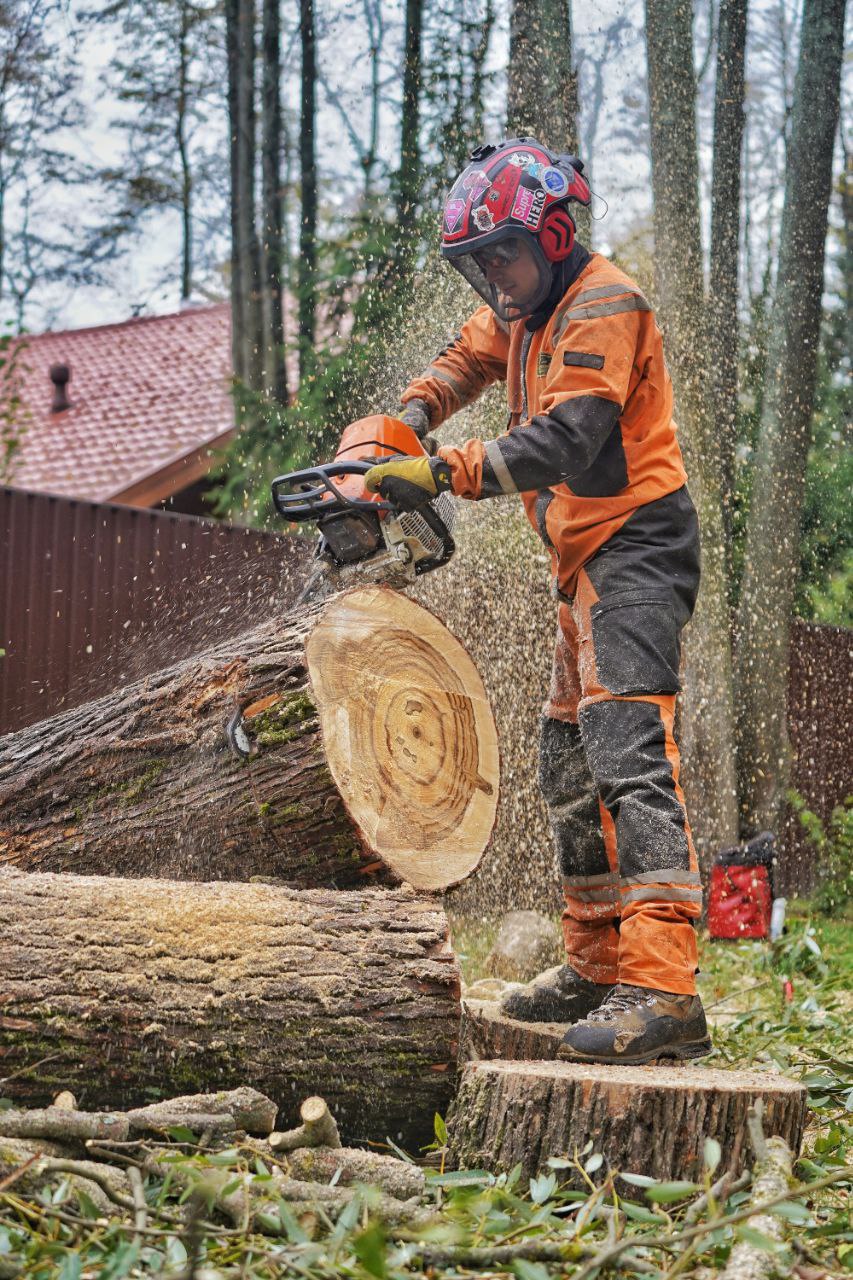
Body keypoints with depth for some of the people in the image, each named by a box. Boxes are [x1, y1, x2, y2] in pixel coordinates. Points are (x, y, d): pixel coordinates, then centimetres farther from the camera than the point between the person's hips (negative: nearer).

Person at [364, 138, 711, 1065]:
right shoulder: (522, 311, 15)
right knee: (568, 764, 14)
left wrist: (444, 473, -32)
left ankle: (662, 991, -31)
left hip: (634, 546, -10)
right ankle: (594, 968, 23)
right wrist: (404, 422, 12)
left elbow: (564, 440, -26)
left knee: (628, 753, -22)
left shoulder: (602, 307, -14)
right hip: (586, 565, 11)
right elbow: (465, 360, 32)